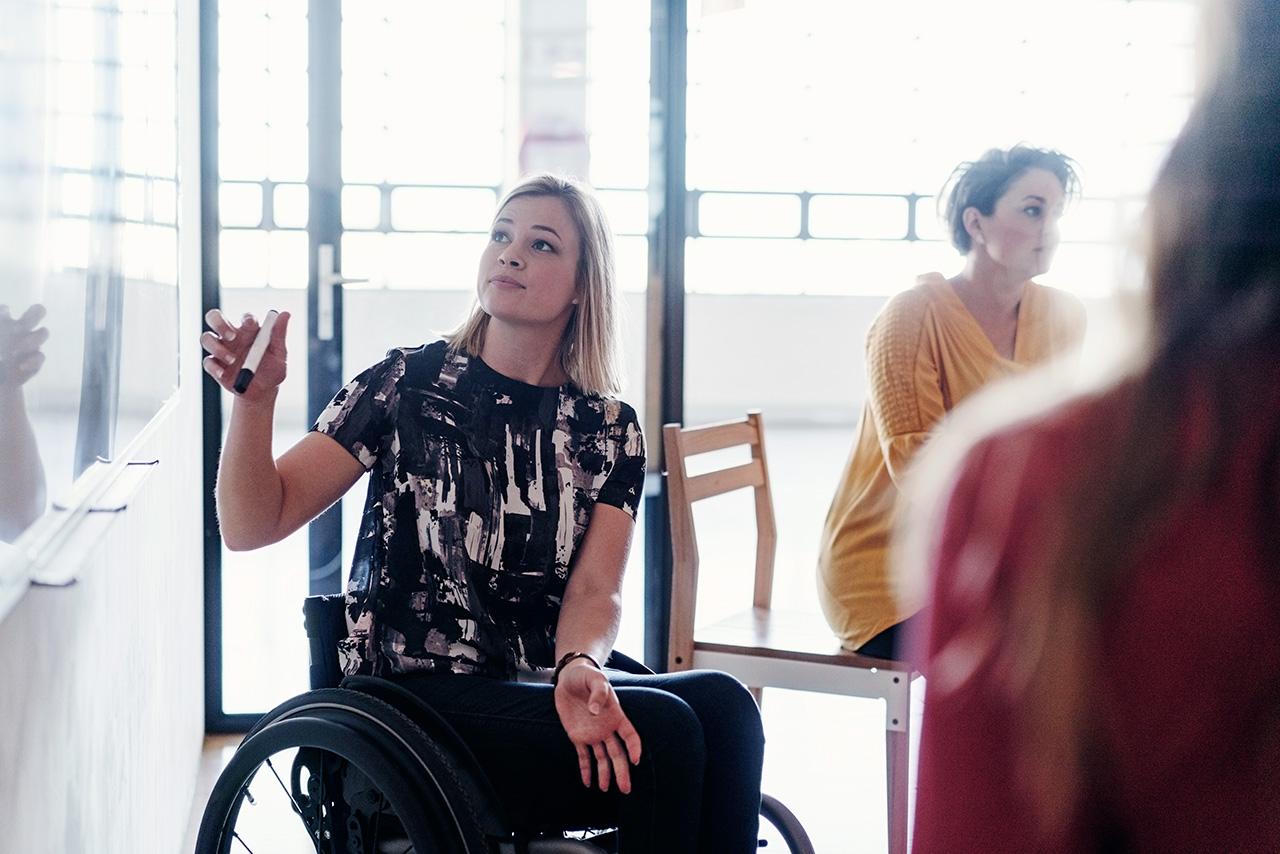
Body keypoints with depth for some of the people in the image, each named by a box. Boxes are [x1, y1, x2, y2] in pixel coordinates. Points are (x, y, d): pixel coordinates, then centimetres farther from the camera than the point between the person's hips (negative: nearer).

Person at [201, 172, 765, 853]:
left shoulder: (608, 431, 9)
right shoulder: (409, 384, 1)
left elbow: (595, 590, -3)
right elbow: (251, 526, -5)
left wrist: (580, 666, -26)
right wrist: (254, 399, -23)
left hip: (547, 686, 4)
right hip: (411, 698, -4)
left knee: (720, 702, -26)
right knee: (664, 729, -27)